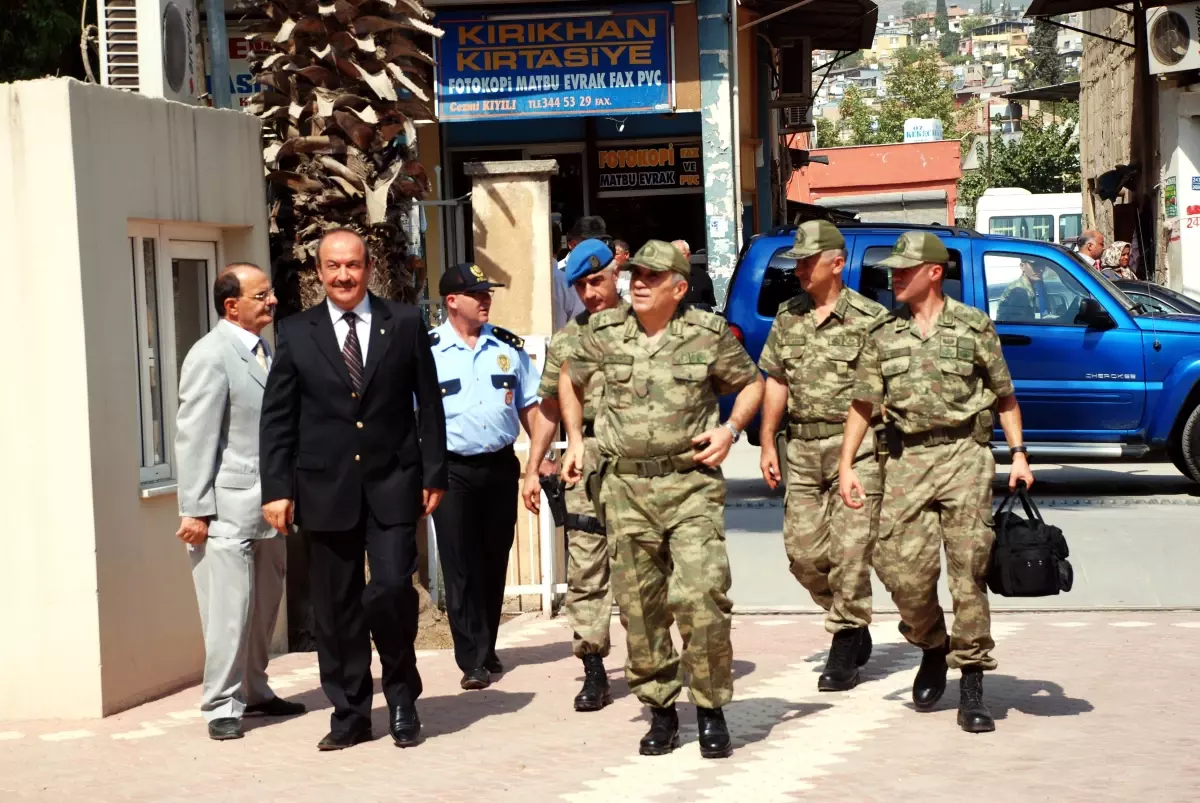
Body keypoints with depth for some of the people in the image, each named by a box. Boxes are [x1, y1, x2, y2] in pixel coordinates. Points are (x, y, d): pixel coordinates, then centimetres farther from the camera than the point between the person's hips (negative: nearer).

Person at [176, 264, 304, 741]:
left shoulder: (266, 352, 14)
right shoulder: (211, 356, -10)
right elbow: (194, 439, -13)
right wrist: (194, 510, -16)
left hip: (269, 506, 8)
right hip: (228, 510, -8)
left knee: (263, 608, 14)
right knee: (229, 609, -5)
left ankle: (254, 692, 26)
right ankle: (222, 706, 3)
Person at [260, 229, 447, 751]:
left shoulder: (404, 324, 4)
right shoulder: (296, 334, 5)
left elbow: (429, 405, 5)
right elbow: (277, 418, 4)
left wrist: (434, 474, 0)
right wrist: (277, 489, -2)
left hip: (392, 483, -1)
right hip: (326, 488, 1)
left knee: (392, 588, -11)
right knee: (337, 606, 5)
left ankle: (402, 699, 10)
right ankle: (350, 714, 16)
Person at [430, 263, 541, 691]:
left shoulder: (509, 346, 8)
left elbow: (529, 406, 11)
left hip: (501, 466, 4)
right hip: (452, 469, -4)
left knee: (494, 562, 11)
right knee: (460, 566, -3)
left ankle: (487, 649, 24)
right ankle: (473, 660, 1)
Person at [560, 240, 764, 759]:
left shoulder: (708, 334, -1)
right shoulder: (604, 332, 5)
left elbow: (751, 383, 13)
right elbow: (570, 381, 24)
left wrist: (730, 430, -2)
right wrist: (575, 439, 15)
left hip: (692, 484, -3)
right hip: (625, 487, 3)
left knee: (701, 597, -14)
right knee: (639, 606, 5)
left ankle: (711, 712, 1)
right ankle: (660, 711, 20)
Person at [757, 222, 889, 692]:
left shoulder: (869, 319, -6)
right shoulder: (787, 319, 11)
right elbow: (776, 383, 18)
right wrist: (768, 443, 13)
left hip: (856, 447, -6)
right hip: (802, 449, 6)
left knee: (849, 552, -7)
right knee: (803, 552, 5)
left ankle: (845, 650, 3)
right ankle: (854, 627, 25)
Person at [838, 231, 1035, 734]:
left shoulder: (974, 327, 5)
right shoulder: (883, 337, 11)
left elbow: (1005, 397, 10)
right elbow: (863, 404, 12)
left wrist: (1018, 453, 0)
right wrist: (846, 465, 3)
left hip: (965, 453, -2)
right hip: (907, 459, 3)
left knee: (968, 569, -6)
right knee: (902, 566, -6)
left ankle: (972, 687, -1)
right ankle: (932, 648, 23)